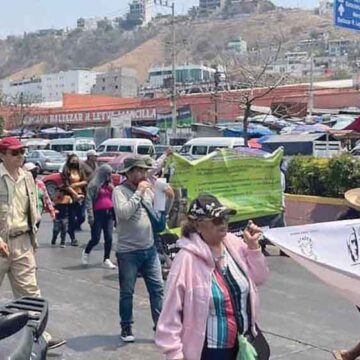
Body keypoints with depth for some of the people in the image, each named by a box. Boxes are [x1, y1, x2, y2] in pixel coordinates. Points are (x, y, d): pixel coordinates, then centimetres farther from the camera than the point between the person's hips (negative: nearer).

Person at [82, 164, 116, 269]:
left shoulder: (109, 185, 15)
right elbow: (89, 201, -8)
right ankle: (86, 253, 27)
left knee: (109, 237, -1)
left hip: (109, 213, 5)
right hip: (98, 213, -5)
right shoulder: (94, 185, -4)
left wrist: (114, 213, 12)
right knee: (96, 238, -1)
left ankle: (106, 260, 8)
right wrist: (90, 216, -15)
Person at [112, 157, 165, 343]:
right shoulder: (120, 191, -10)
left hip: (149, 249, 5)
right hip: (128, 252, -5)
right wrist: (139, 192, -21)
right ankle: (126, 328, 22)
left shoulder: (147, 190, 8)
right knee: (127, 292, 8)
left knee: (157, 288, 6)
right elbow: (124, 212, -27)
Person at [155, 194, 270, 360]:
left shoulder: (234, 244, -2)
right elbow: (171, 311, -18)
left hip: (243, 344, 6)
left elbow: (259, 278, 10)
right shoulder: (186, 260, -20)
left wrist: (253, 246, -4)